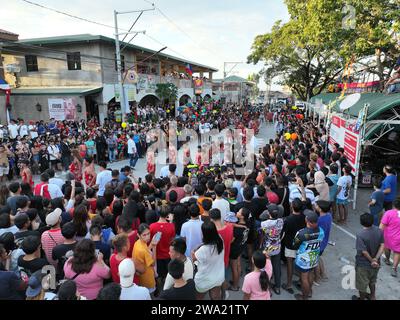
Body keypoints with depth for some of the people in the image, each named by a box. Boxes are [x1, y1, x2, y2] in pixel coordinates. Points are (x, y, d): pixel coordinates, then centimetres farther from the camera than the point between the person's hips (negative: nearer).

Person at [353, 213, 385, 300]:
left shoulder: (360, 235, -29)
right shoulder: (379, 231, -11)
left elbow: (364, 251, -26)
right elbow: (382, 245, -10)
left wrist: (372, 261, -10)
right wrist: (376, 259, -14)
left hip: (363, 264, -6)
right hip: (376, 263, 6)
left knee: (362, 284, 18)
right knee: (372, 281, 31)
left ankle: (362, 298, 37)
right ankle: (372, 296, 49)